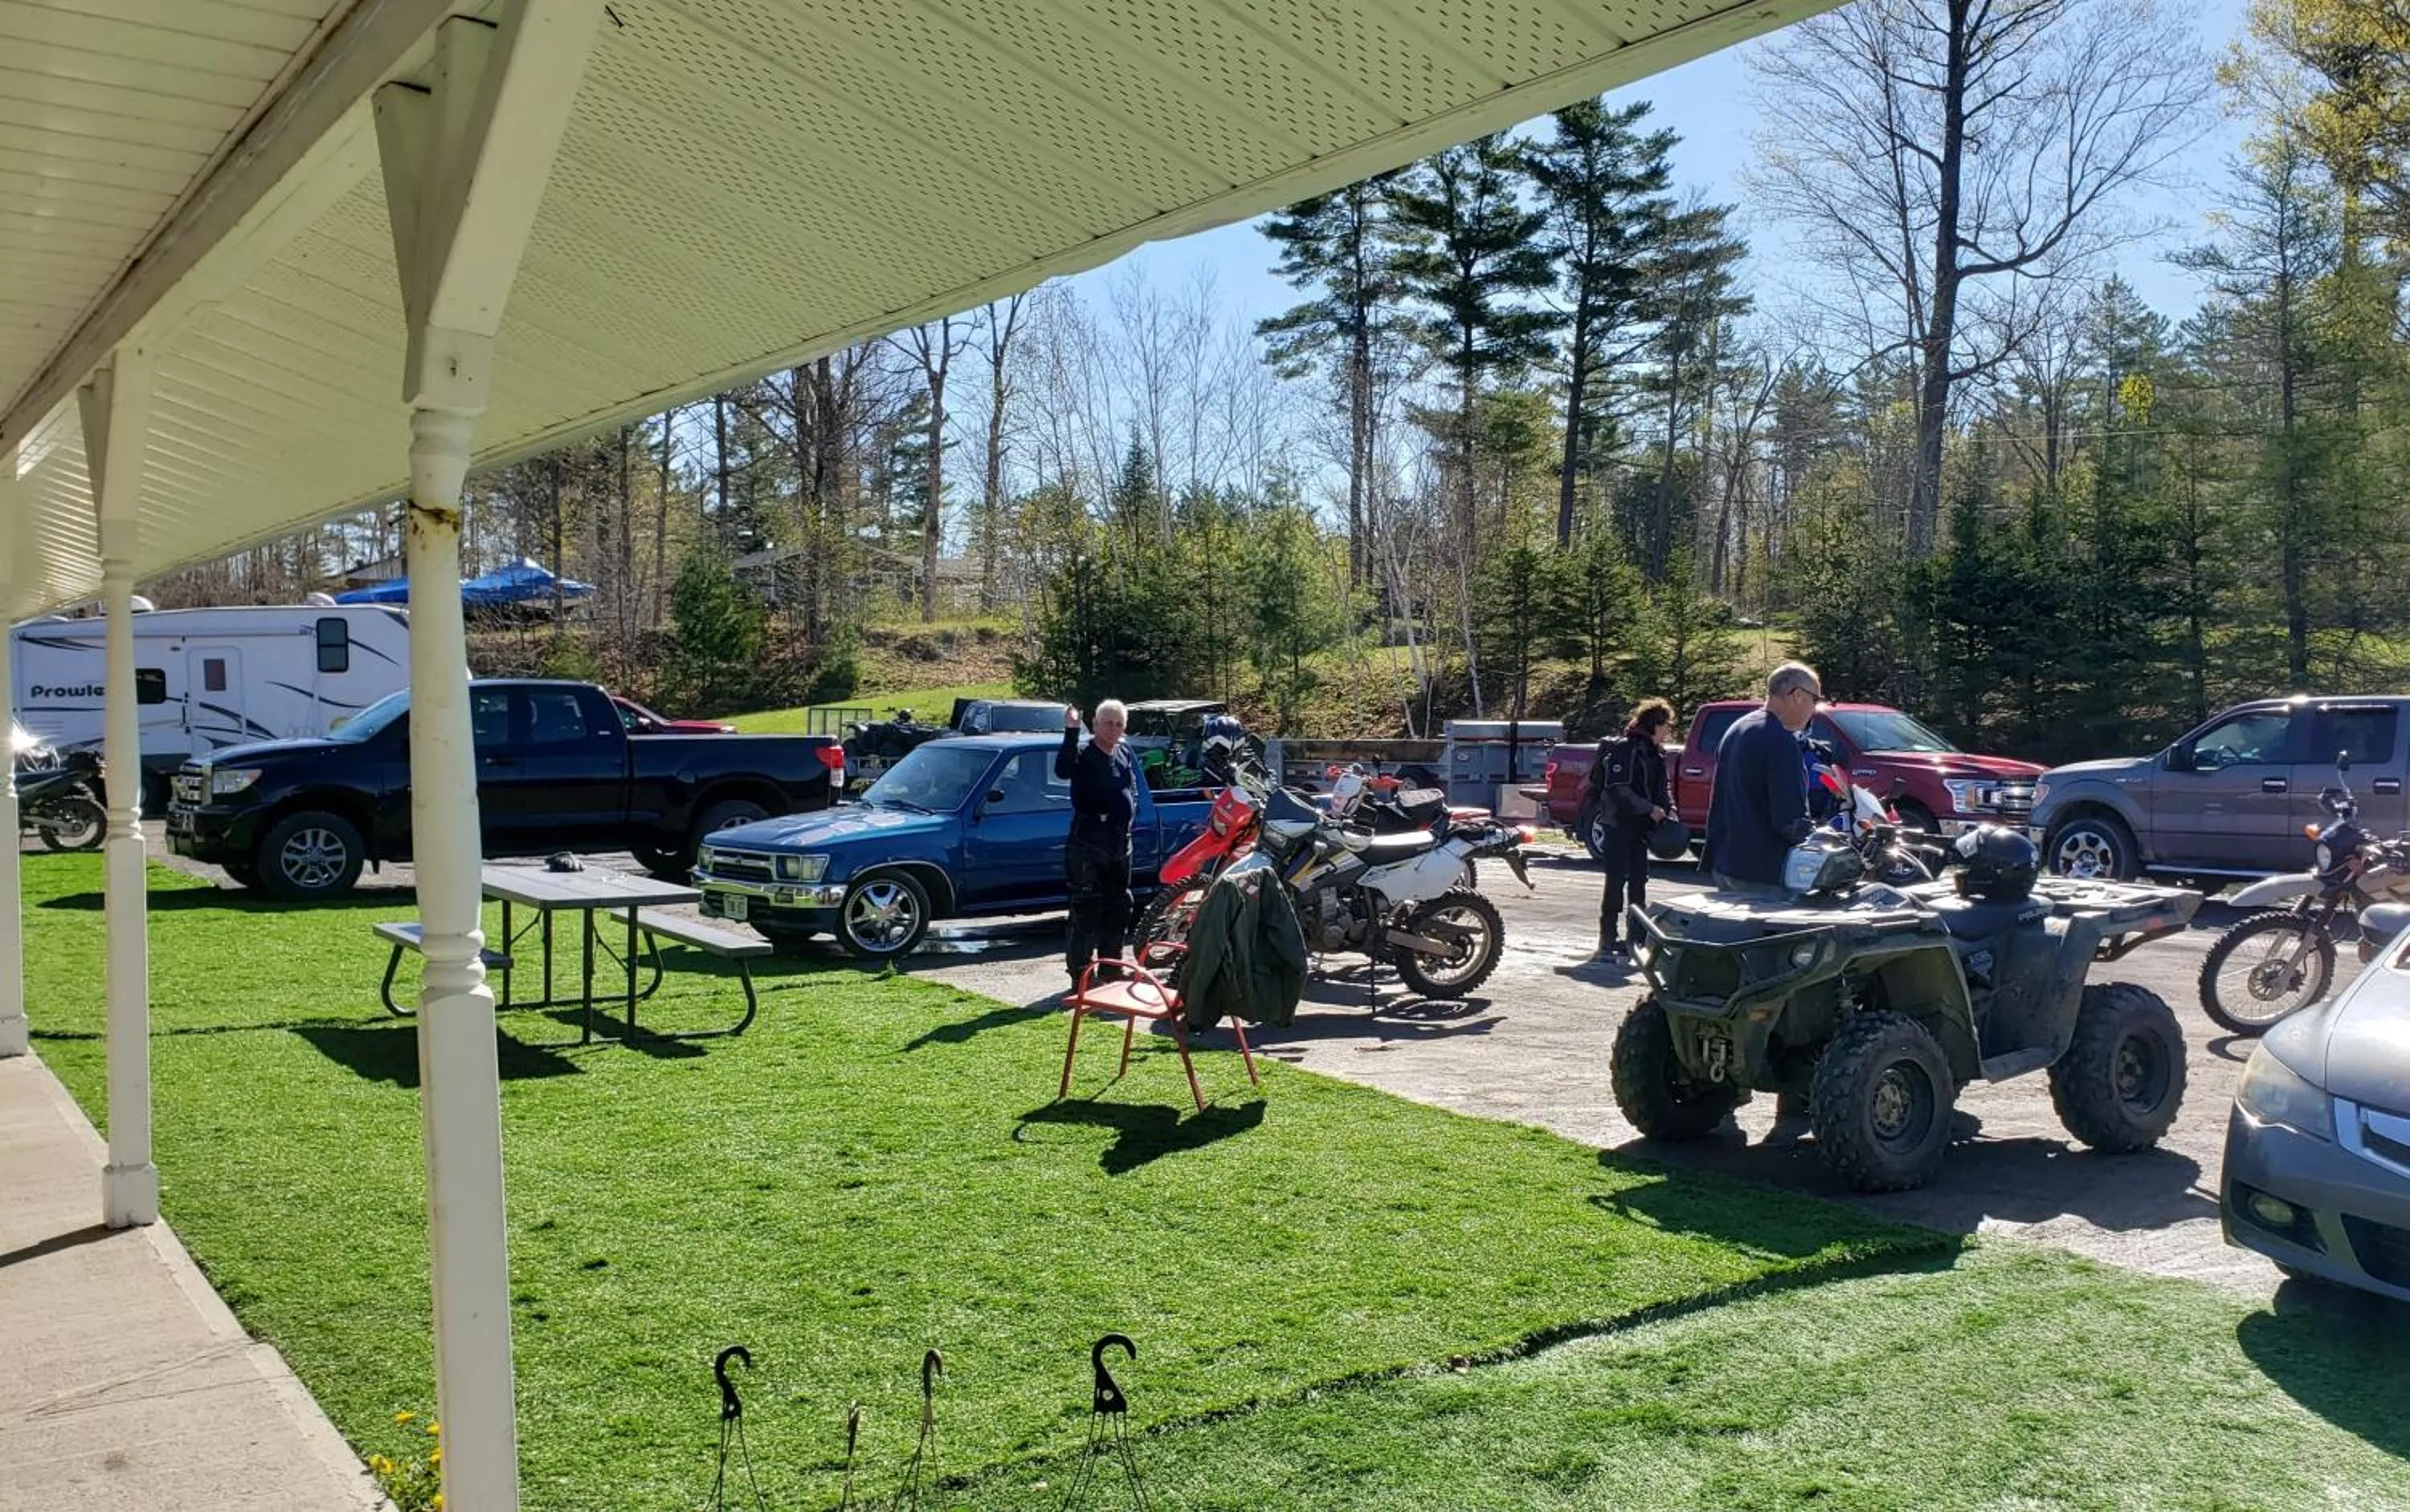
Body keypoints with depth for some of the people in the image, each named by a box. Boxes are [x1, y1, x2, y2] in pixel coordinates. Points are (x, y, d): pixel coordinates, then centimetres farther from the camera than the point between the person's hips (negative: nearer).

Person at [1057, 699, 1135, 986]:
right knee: (1087, 909, -9)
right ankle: (1081, 973, -5)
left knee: (1119, 909, 15)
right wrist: (1071, 731, -39)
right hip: (1088, 844, -8)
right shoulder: (1083, 754, -9)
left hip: (1120, 841, 8)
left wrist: (1130, 807, 5)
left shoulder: (1124, 756, 13)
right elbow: (1063, 770, -31)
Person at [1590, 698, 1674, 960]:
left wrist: (1668, 809, 2)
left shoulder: (1655, 752, 13)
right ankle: (1608, 939, -2)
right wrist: (1650, 809, -20)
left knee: (1638, 879, 11)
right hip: (1621, 824, -8)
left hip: (1642, 826, 8)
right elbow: (1617, 789, -20)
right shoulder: (1625, 749, -14)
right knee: (1617, 879, -6)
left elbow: (1662, 786, 20)